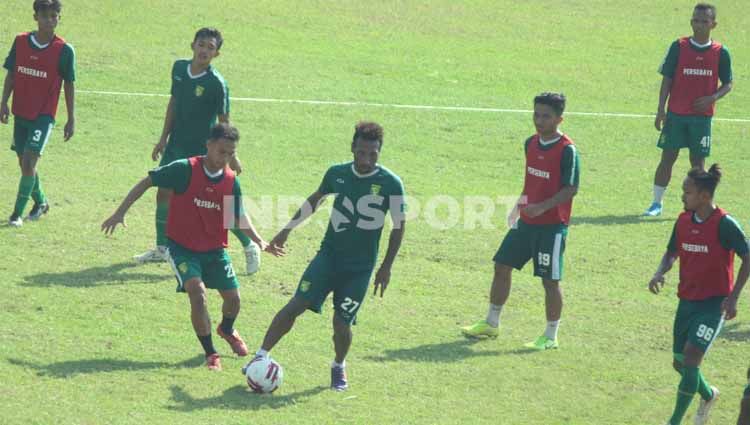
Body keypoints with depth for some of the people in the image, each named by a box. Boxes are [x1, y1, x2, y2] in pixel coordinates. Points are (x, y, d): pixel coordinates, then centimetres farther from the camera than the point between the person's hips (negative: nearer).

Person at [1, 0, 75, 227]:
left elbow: (69, 84, -1)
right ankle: (40, 202, 37)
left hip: (44, 116, -4)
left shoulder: (64, 50, -9)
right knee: (25, 163, 13)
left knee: (28, 162, -15)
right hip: (21, 114, 4)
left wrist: (72, 119, 0)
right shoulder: (20, 42, 0)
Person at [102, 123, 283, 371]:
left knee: (233, 298, 6)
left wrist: (260, 242, -8)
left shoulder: (231, 181, -5)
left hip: (215, 249, 4)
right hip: (182, 247, -4)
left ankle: (227, 330, 43)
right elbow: (147, 182, -11)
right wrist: (120, 212, -14)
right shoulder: (186, 169, -19)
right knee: (198, 293, -22)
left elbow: (239, 217, 7)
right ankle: (210, 354, -7)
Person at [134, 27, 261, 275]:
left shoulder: (217, 84, -17)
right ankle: (161, 248, 24)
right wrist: (164, 138, 15)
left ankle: (250, 247, 12)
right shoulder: (179, 68, 0)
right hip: (176, 146, 6)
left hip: (204, 151, -6)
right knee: (163, 194, 9)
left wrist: (231, 157, -7)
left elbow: (224, 123, -10)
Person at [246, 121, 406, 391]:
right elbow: (315, 199, 19)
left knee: (341, 323, -5)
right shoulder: (337, 174, -1)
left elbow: (398, 227, -2)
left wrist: (386, 267, -4)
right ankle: (261, 356, -7)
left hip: (360, 267, -2)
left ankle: (339, 367, 25)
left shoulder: (390, 184, -11)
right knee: (295, 305, -13)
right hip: (329, 255, 2)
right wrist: (288, 229, 19)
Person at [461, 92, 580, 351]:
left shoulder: (567, 150, -15)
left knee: (550, 279, -2)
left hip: (552, 225, -8)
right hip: (526, 221, 8)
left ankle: (551, 337, 9)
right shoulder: (532, 143, 8)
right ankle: (491, 324, 24)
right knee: (502, 266, 11)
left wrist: (542, 206, -27)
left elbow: (571, 189, -18)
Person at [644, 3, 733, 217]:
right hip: (676, 114, 0)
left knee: (698, 161, 3)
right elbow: (667, 79, 1)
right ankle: (657, 202, 9)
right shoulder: (679, 47, -1)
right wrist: (661, 109, -5)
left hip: (702, 116, 0)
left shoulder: (720, 53, 0)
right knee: (667, 157, 1)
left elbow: (728, 84, 8)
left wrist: (713, 98, -12)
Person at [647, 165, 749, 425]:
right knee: (680, 363, 14)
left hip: (714, 303, -7)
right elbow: (672, 252, 14)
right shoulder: (683, 220, 1)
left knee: (691, 359, -16)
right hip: (687, 300, 7)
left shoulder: (724, 224, -17)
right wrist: (660, 273, -7)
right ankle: (708, 395, 43)